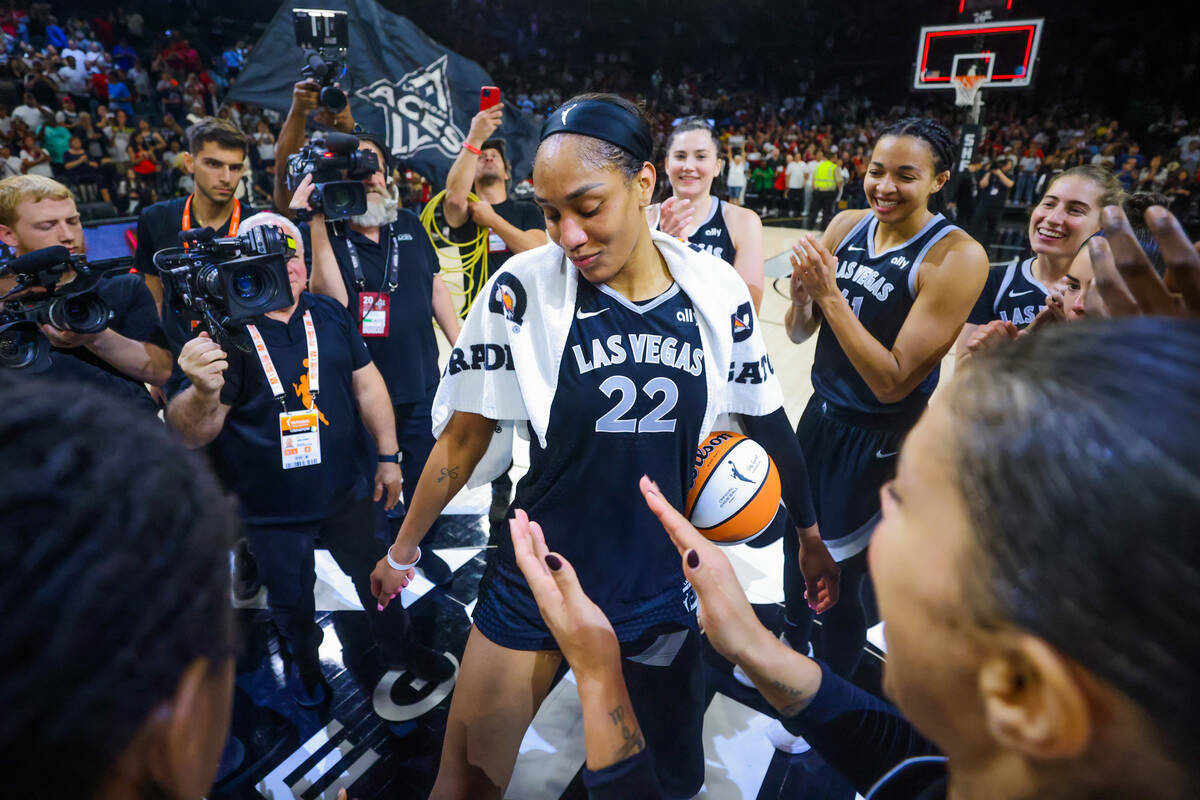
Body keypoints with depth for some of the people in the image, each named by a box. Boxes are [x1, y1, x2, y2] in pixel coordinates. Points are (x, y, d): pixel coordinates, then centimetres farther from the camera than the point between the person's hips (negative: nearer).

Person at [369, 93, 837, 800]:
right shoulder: (524, 289, -15)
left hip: (664, 584, 2)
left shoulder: (718, 291, -8)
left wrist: (811, 540, 13)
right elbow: (466, 436, -6)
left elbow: (768, 423, 4)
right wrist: (403, 551, 4)